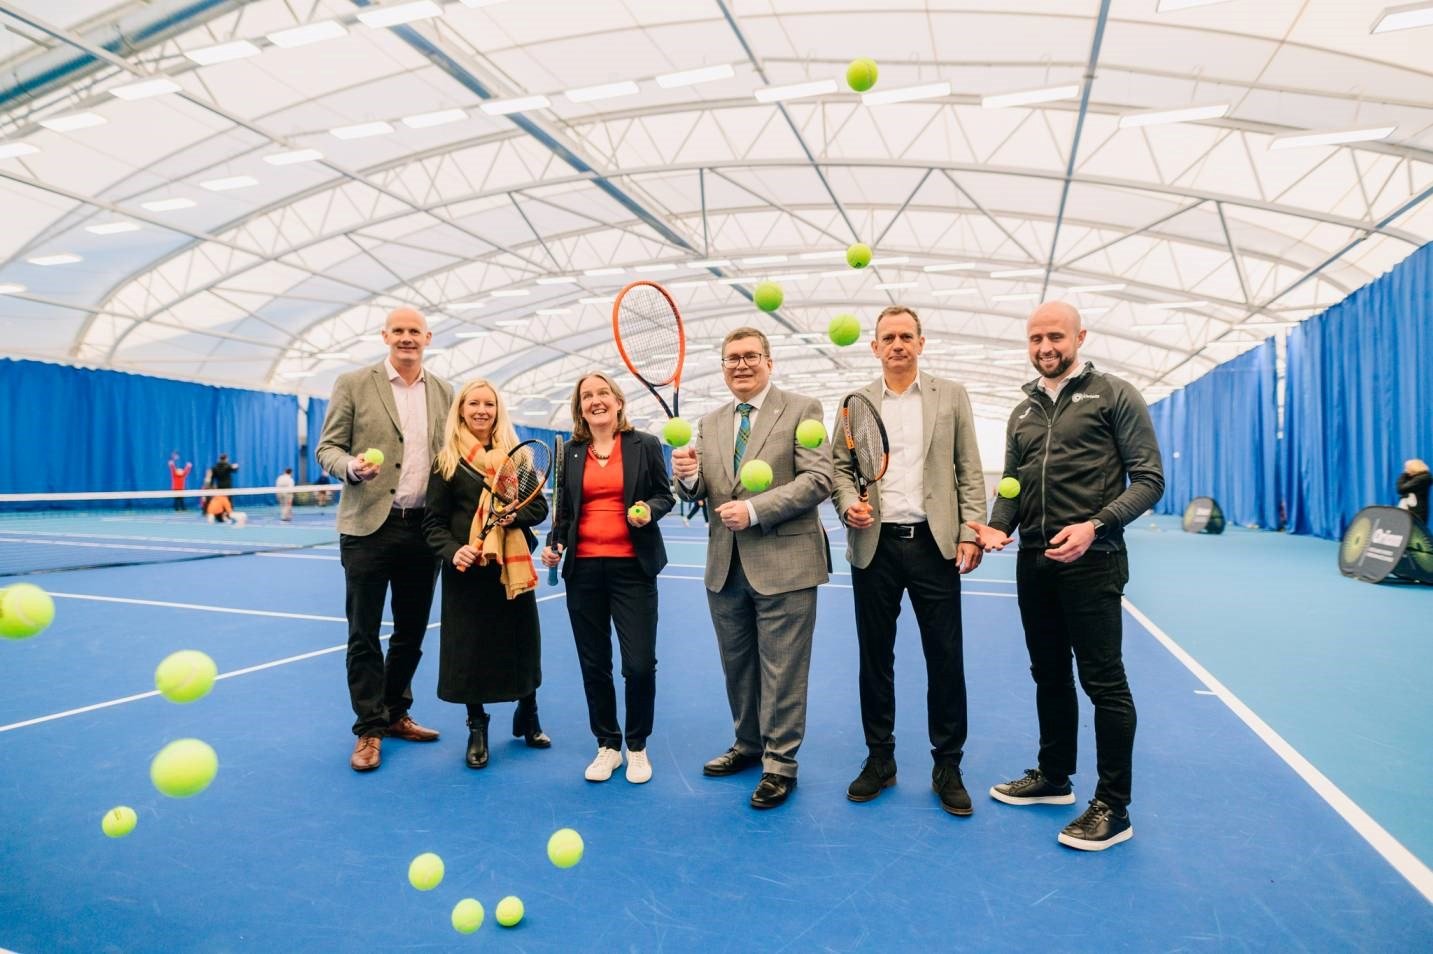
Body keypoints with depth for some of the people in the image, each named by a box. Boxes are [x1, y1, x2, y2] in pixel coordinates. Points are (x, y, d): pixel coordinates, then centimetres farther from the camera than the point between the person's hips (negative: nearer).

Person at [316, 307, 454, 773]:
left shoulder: (443, 393, 10)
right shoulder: (353, 384, 0)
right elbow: (327, 447, -1)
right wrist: (351, 467, -23)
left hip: (423, 529, 4)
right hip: (369, 527, -3)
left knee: (412, 631, 13)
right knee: (364, 635, 3)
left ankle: (395, 713, 31)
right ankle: (369, 729, 16)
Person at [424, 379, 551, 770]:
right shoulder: (447, 461, 1)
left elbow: (540, 506, 5)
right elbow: (434, 522, 0)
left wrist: (514, 514, -16)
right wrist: (452, 551, -19)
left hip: (513, 566, 2)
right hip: (468, 569, -1)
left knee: (522, 643, 9)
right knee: (470, 648, 4)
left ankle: (527, 718, 31)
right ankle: (477, 727, 25)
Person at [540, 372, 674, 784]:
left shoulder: (645, 445, 1)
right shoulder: (571, 452, 9)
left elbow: (664, 496, 5)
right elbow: (564, 509, 14)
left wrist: (649, 511, -16)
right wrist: (555, 545, -2)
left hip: (632, 568, -3)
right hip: (583, 569, 3)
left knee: (640, 664, -3)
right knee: (594, 664, 10)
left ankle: (637, 747, 20)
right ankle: (607, 746, 27)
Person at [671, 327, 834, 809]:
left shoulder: (801, 409, -4)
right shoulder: (710, 423, 12)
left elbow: (818, 479, -13)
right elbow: (702, 494, 10)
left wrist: (754, 509, -21)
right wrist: (689, 478, -14)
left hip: (783, 563, -5)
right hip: (726, 567, 6)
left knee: (781, 669, 3)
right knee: (737, 664, 18)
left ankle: (779, 761, 19)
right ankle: (749, 744, 37)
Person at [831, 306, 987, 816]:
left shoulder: (951, 396, 6)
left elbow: (969, 471, 4)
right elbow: (839, 465, 9)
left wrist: (971, 533, -5)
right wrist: (848, 503, -11)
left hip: (934, 544, -1)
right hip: (874, 546, 1)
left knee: (945, 658, 4)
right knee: (875, 656, 9)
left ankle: (948, 765, 19)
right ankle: (879, 758, 24)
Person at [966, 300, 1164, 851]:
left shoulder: (1114, 395, -2)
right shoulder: (1022, 412, 15)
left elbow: (1149, 479, -7)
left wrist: (1094, 526, -20)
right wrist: (998, 528, -4)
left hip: (1091, 561, -6)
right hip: (1034, 561, 6)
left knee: (1104, 682, -1)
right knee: (1049, 676, 16)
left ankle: (1113, 808, 11)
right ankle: (1053, 776, 32)